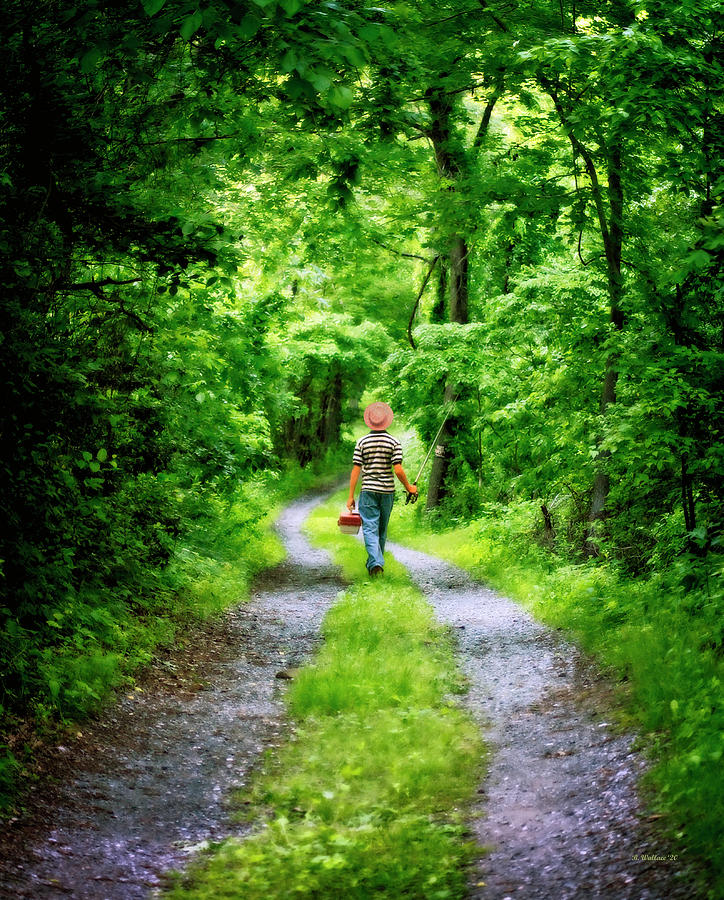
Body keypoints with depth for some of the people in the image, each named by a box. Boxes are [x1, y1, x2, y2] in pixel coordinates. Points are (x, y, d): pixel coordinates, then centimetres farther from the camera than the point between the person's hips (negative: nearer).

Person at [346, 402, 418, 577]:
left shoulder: (362, 442, -3)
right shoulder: (394, 442, -4)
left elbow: (356, 470, -4)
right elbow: (398, 470, -9)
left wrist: (351, 496, 0)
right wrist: (408, 487, 7)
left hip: (368, 490, -1)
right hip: (387, 491, 1)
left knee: (370, 528, -4)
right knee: (382, 528, 16)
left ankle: (375, 563, -21)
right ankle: (376, 561, 28)